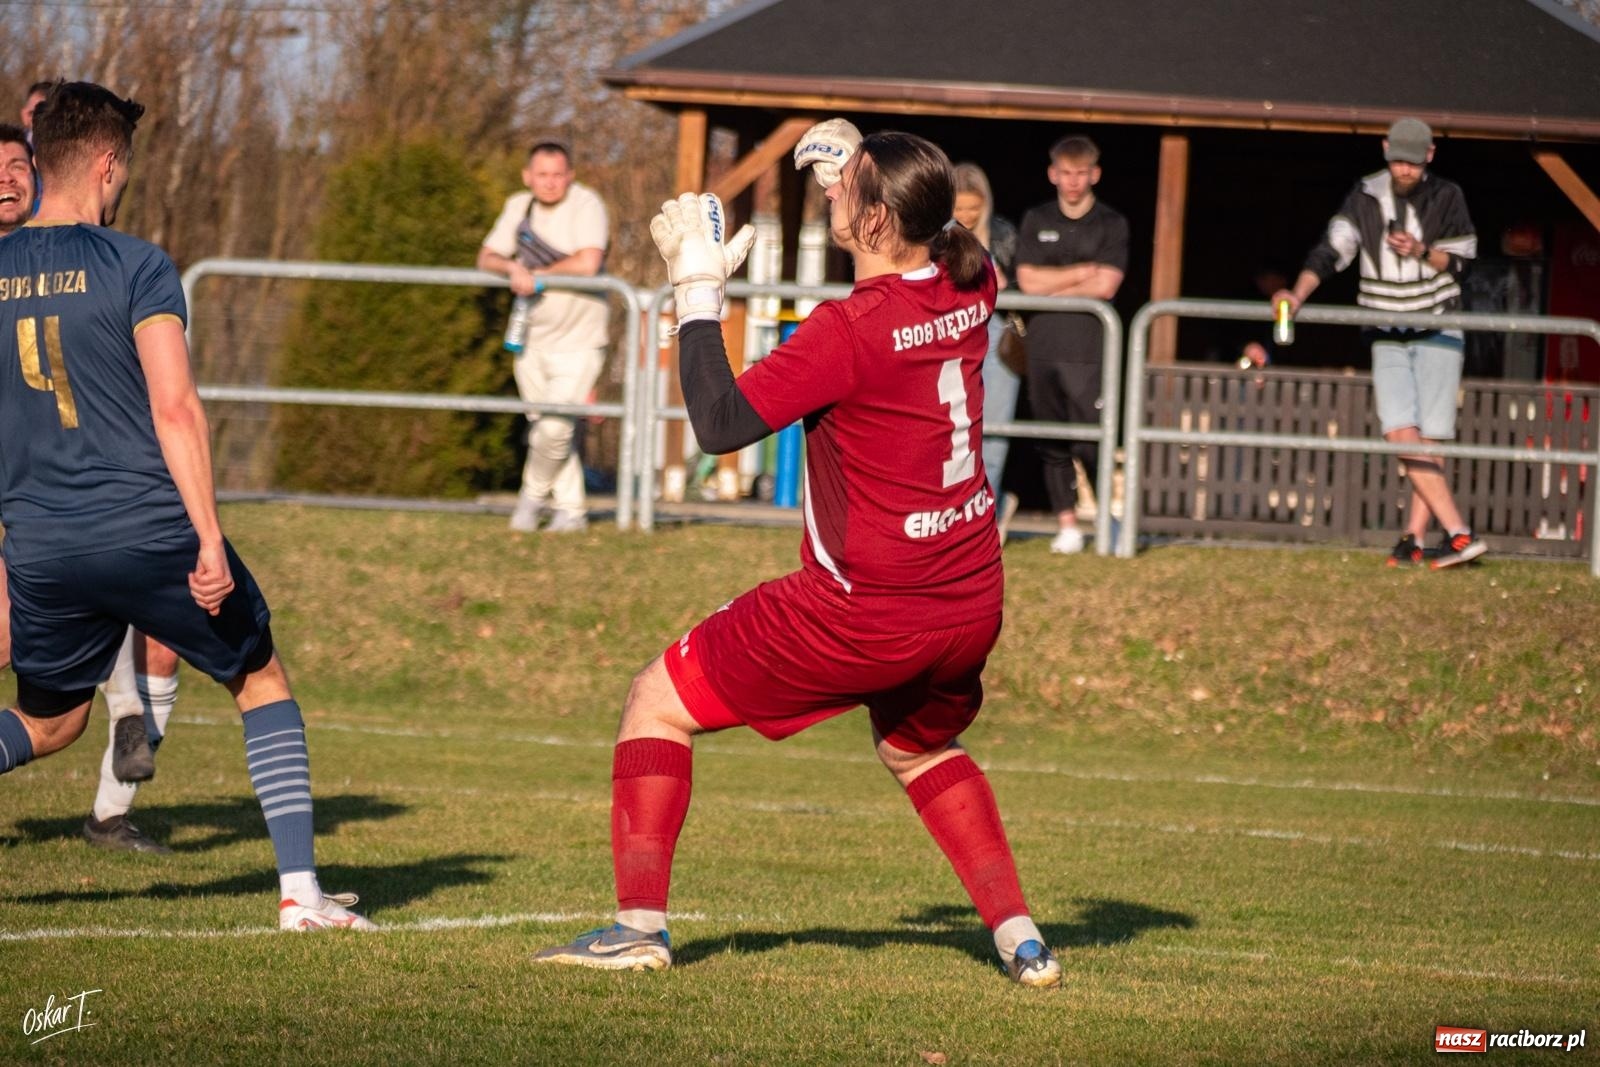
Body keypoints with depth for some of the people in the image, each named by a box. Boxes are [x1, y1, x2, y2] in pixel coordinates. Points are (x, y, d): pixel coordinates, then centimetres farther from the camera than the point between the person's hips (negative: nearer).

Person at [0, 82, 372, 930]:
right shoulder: (135, 267, -7)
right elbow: (174, 406, -15)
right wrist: (209, 539, -14)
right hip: (151, 533, -4)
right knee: (262, 683, 16)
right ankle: (300, 890, 9)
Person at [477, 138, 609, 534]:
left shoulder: (586, 204, -15)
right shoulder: (519, 207, 4)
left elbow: (588, 263, -27)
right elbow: (486, 259, 4)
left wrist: (537, 276, -16)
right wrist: (511, 267, -18)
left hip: (577, 342, -6)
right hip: (531, 339, 6)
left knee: (555, 427, -15)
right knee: (542, 427, 10)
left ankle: (534, 493, 11)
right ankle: (570, 508, 23)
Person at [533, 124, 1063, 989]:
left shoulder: (850, 332, -22)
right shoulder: (969, 290, 0)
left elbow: (720, 424, -20)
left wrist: (698, 293, -14)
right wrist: (856, 173, 19)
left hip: (860, 614, -7)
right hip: (970, 607, 7)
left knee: (658, 704, 6)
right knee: (920, 752, 35)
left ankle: (640, 924, -1)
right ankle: (1021, 939, 25)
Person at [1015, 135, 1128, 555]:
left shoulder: (1112, 224, 3)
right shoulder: (1036, 221, 12)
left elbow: (1105, 286, -8)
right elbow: (1028, 281, 0)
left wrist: (1052, 285, -2)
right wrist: (1080, 273, -4)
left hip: (1088, 351, -4)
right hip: (1043, 346, 4)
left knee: (1091, 443, -12)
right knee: (1053, 442, 5)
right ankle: (1066, 524, 10)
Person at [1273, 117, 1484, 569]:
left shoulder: (1446, 197, -1)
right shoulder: (1365, 197, -1)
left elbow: (1459, 262, 1)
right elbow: (1331, 251, -7)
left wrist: (1422, 253, -19)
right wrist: (1299, 294, -23)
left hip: (1437, 329, -1)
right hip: (1388, 339, 1)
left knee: (1430, 438, -7)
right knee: (1401, 434, -16)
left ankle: (1414, 537, 0)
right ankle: (1459, 533, -21)